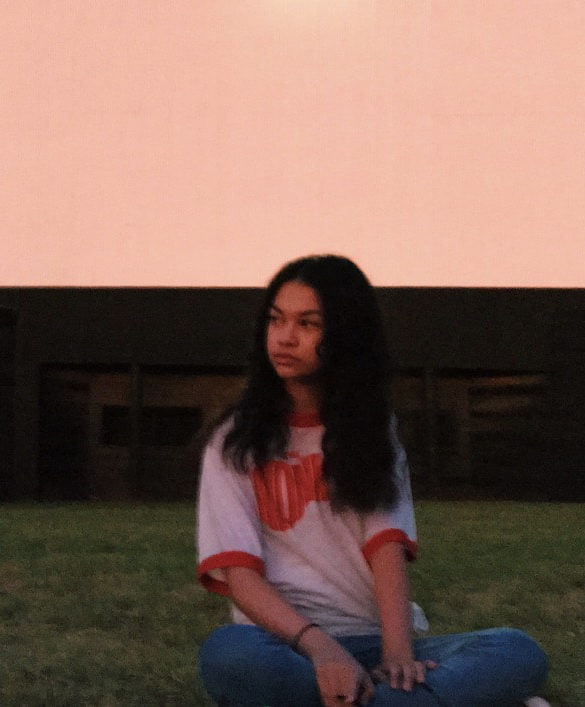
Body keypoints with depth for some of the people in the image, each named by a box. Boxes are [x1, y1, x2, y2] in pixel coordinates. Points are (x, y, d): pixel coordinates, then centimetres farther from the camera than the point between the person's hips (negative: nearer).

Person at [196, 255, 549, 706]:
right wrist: (319, 646, -24)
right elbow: (238, 573, -7)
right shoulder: (237, 441, 6)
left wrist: (398, 651, -19)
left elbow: (388, 544, -1)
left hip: (371, 644, 3)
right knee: (229, 655, -40)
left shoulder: (372, 431, 14)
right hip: (285, 644, -3)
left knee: (520, 654, -25)